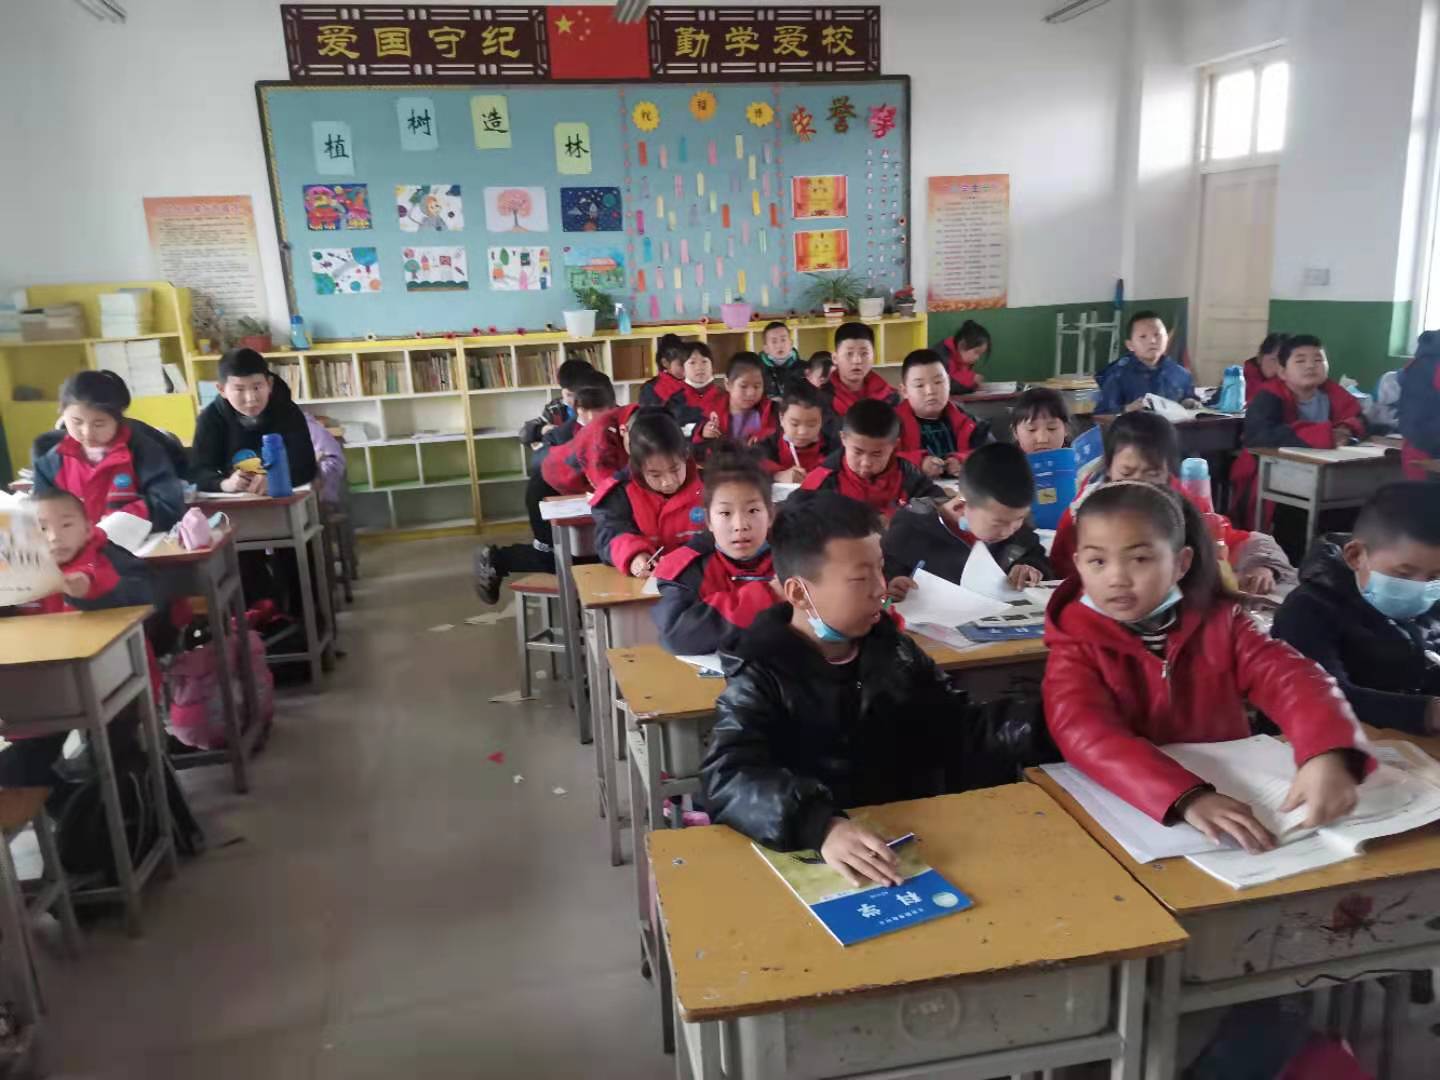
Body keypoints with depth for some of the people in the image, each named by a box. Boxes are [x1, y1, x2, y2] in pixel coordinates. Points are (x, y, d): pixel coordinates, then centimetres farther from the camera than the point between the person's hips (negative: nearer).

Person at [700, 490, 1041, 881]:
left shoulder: (893, 648, 7)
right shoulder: (760, 676, -10)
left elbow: (962, 730, 11)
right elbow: (730, 780, -24)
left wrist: (1042, 725, -5)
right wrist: (820, 827, -41)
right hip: (816, 857, -4)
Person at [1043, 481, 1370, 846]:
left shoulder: (1218, 620, 2)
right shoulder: (1076, 644, -7)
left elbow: (1290, 678, -11)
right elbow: (1088, 736, -23)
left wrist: (1327, 753, -31)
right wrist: (1187, 796, -37)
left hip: (1231, 794, 3)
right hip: (1127, 813, -2)